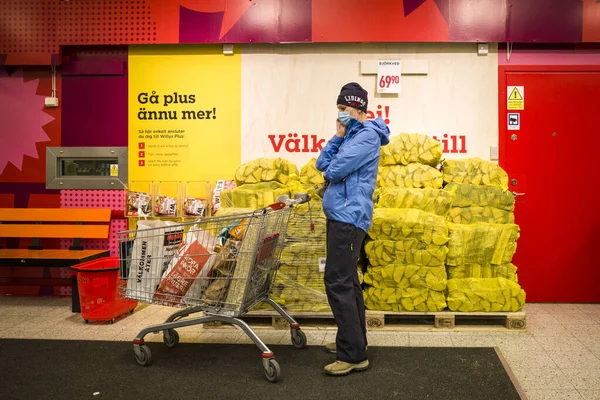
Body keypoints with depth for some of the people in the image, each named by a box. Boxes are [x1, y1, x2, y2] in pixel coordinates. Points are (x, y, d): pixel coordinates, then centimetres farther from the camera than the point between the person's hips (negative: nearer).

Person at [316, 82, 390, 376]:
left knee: (338, 283, -11)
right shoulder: (350, 135, 18)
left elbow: (335, 170, -19)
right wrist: (337, 135, 0)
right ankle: (354, 341, 26)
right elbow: (321, 164, 10)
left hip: (348, 217, -10)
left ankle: (354, 355, -5)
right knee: (347, 280, 15)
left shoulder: (367, 135, -11)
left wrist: (329, 172, 4)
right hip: (341, 215, 10)